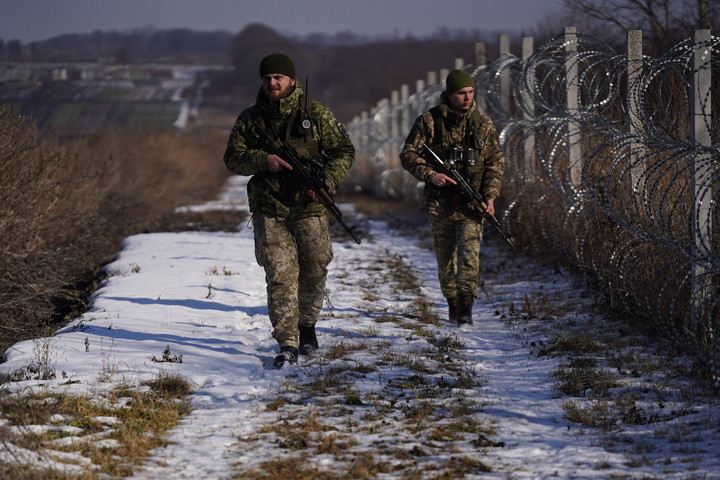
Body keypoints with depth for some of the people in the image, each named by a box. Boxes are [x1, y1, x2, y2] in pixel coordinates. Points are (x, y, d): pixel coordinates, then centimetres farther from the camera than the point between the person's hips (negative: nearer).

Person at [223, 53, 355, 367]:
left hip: (309, 208, 0)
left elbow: (344, 150, 3)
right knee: (280, 274, -9)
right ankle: (287, 344, -8)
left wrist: (329, 179, -15)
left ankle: (307, 325, 35)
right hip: (269, 210, 0)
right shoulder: (249, 119, 7)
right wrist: (262, 160, -15)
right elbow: (232, 158, 4)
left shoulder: (315, 113, 3)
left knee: (314, 271, 9)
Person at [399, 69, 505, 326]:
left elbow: (496, 163, 9)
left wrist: (490, 196, -3)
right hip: (439, 202, 0)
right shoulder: (429, 121, -1)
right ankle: (453, 305, 23)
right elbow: (408, 155, -1)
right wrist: (431, 174, -17)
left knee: (469, 253, -15)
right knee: (445, 257, 9)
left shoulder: (483, 124, 5)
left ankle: (466, 307, -18)